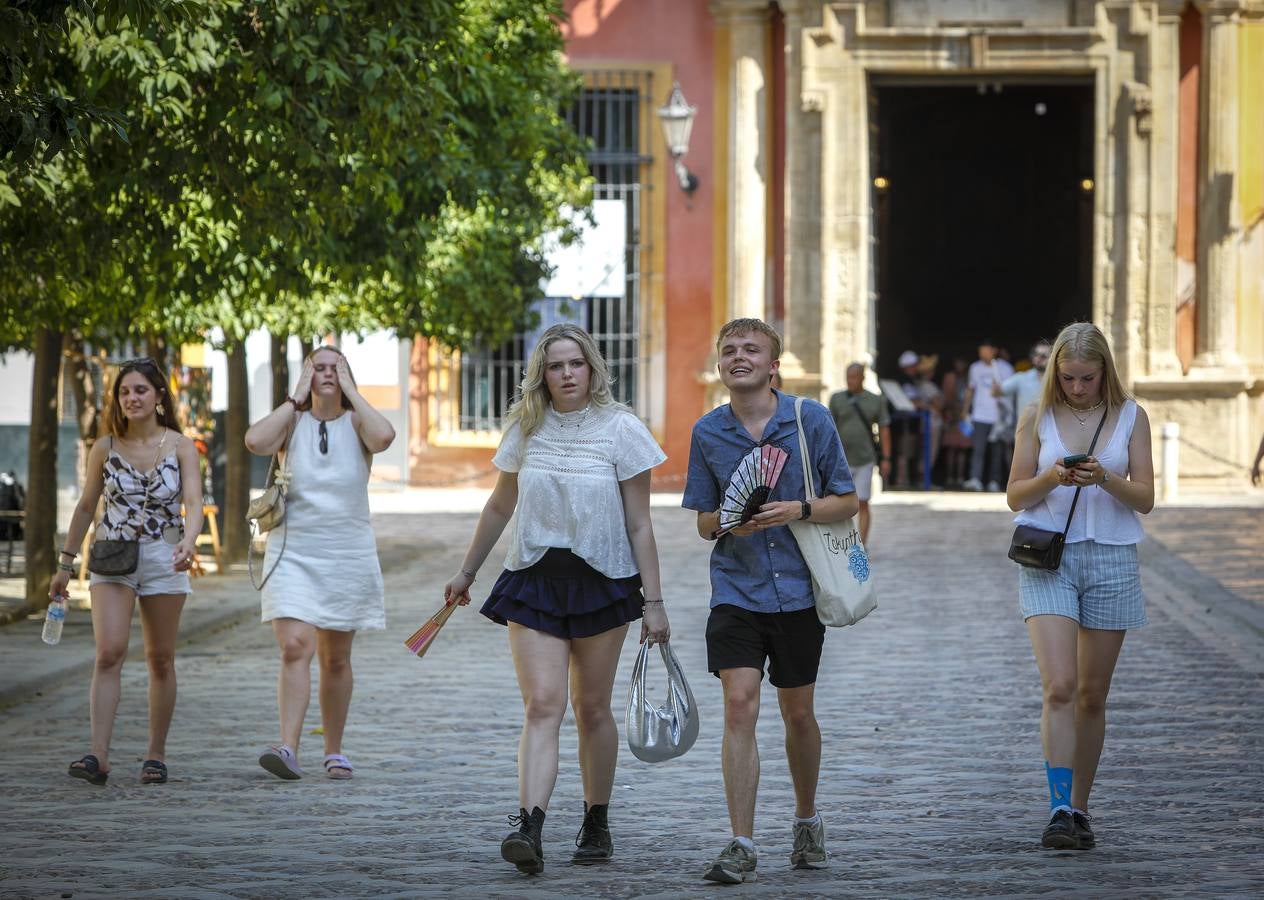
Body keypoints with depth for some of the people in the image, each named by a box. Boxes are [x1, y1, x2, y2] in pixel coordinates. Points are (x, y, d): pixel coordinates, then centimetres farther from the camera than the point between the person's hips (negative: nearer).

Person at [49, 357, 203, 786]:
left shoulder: (180, 448, -2)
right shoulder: (105, 449, 2)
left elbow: (193, 503, -12)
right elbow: (86, 506, 10)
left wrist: (188, 541, -33)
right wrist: (65, 563, 11)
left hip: (164, 559, 0)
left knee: (161, 660, 7)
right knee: (109, 653, -15)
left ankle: (156, 754, 18)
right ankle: (99, 755, -21)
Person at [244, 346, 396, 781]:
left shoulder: (356, 423, 2)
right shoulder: (292, 422, 3)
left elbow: (384, 436, -22)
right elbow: (255, 441, -18)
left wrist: (351, 392, -10)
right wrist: (296, 399, -8)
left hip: (348, 553, 1)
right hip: (293, 551, -1)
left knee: (336, 659, 10)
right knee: (295, 647, -17)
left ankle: (334, 752, 21)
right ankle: (288, 749, -25)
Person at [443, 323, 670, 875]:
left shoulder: (620, 429, -3)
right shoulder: (525, 429, 5)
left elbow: (639, 525, -3)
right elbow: (499, 507, 19)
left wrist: (653, 601, -6)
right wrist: (466, 572, 23)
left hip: (601, 581, -1)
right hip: (534, 580, 1)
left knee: (591, 708, 7)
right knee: (542, 704, -12)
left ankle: (596, 825, 21)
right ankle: (529, 830, -24)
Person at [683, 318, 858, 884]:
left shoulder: (811, 420, -3)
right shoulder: (708, 433, 2)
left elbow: (847, 502, 2)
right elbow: (704, 523, 9)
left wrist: (798, 510, -16)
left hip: (798, 589, 0)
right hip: (736, 590, 0)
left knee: (798, 713, 10)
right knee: (740, 706, -12)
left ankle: (806, 820, 34)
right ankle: (741, 847, -12)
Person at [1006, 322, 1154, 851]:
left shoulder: (1130, 416, 4)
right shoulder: (1038, 417, 3)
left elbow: (1145, 499, 0)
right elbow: (1016, 496, 4)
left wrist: (1106, 480, -19)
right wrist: (1051, 479, -16)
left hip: (1111, 559, 1)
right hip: (1048, 555, -1)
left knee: (1092, 695, 7)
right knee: (1058, 687, -15)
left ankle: (1079, 808, 18)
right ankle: (1059, 809, -17)